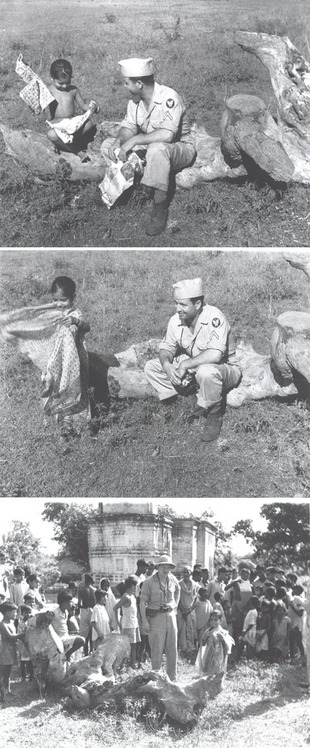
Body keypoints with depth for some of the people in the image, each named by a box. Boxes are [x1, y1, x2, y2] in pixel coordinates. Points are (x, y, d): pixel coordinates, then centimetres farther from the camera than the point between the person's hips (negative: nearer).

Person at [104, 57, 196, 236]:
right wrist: (119, 141, -21)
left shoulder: (169, 98, -27)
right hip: (150, 147, 8)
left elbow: (166, 134, -40)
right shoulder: (135, 100, -2)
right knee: (107, 146, -3)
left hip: (181, 149, -8)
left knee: (157, 149, -43)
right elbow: (129, 127, 2)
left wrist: (134, 140, -35)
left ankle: (160, 206, -28)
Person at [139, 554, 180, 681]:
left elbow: (177, 591, 28)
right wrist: (144, 621, -14)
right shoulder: (149, 582, -9)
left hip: (170, 615, 5)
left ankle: (172, 678, 17)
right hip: (156, 617, -5)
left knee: (172, 649, 8)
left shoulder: (173, 580, 5)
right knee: (157, 649, -5)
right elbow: (142, 602, -8)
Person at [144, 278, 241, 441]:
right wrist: (167, 365, -21)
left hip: (224, 368, -6)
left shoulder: (214, 318, -30)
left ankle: (213, 416, -15)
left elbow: (215, 355, -41)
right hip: (192, 368, 7)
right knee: (151, 368, -5)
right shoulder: (176, 320, -9)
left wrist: (185, 364, -32)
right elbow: (166, 348, 3)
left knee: (207, 372, -42)